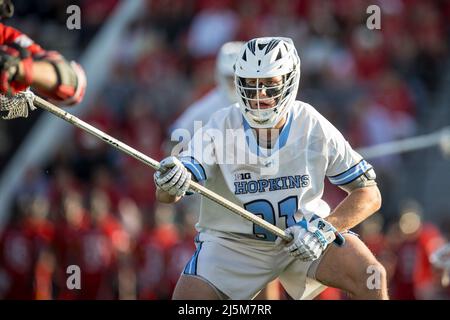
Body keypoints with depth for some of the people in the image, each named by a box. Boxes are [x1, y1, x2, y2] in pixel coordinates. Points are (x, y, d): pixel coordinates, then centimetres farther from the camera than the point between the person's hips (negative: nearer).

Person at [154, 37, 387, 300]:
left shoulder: (314, 127, -15)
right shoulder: (221, 127, -16)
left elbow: (369, 194, -10)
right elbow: (166, 195, -24)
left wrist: (324, 229, -27)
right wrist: (170, 184, -49)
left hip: (304, 235, 0)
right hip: (232, 243, 0)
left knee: (372, 276, -23)